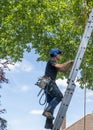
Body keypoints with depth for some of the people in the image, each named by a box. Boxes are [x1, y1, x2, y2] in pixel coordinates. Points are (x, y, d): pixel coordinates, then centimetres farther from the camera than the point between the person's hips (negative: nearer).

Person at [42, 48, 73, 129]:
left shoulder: (55, 64, 29)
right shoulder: (51, 61, 2)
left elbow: (65, 71, 30)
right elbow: (60, 66, -16)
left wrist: (71, 64, 19)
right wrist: (68, 62, -2)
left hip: (50, 83, 9)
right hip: (49, 82, -9)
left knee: (51, 103, 3)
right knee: (59, 96, -23)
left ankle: (48, 123, -1)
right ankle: (47, 111, -30)